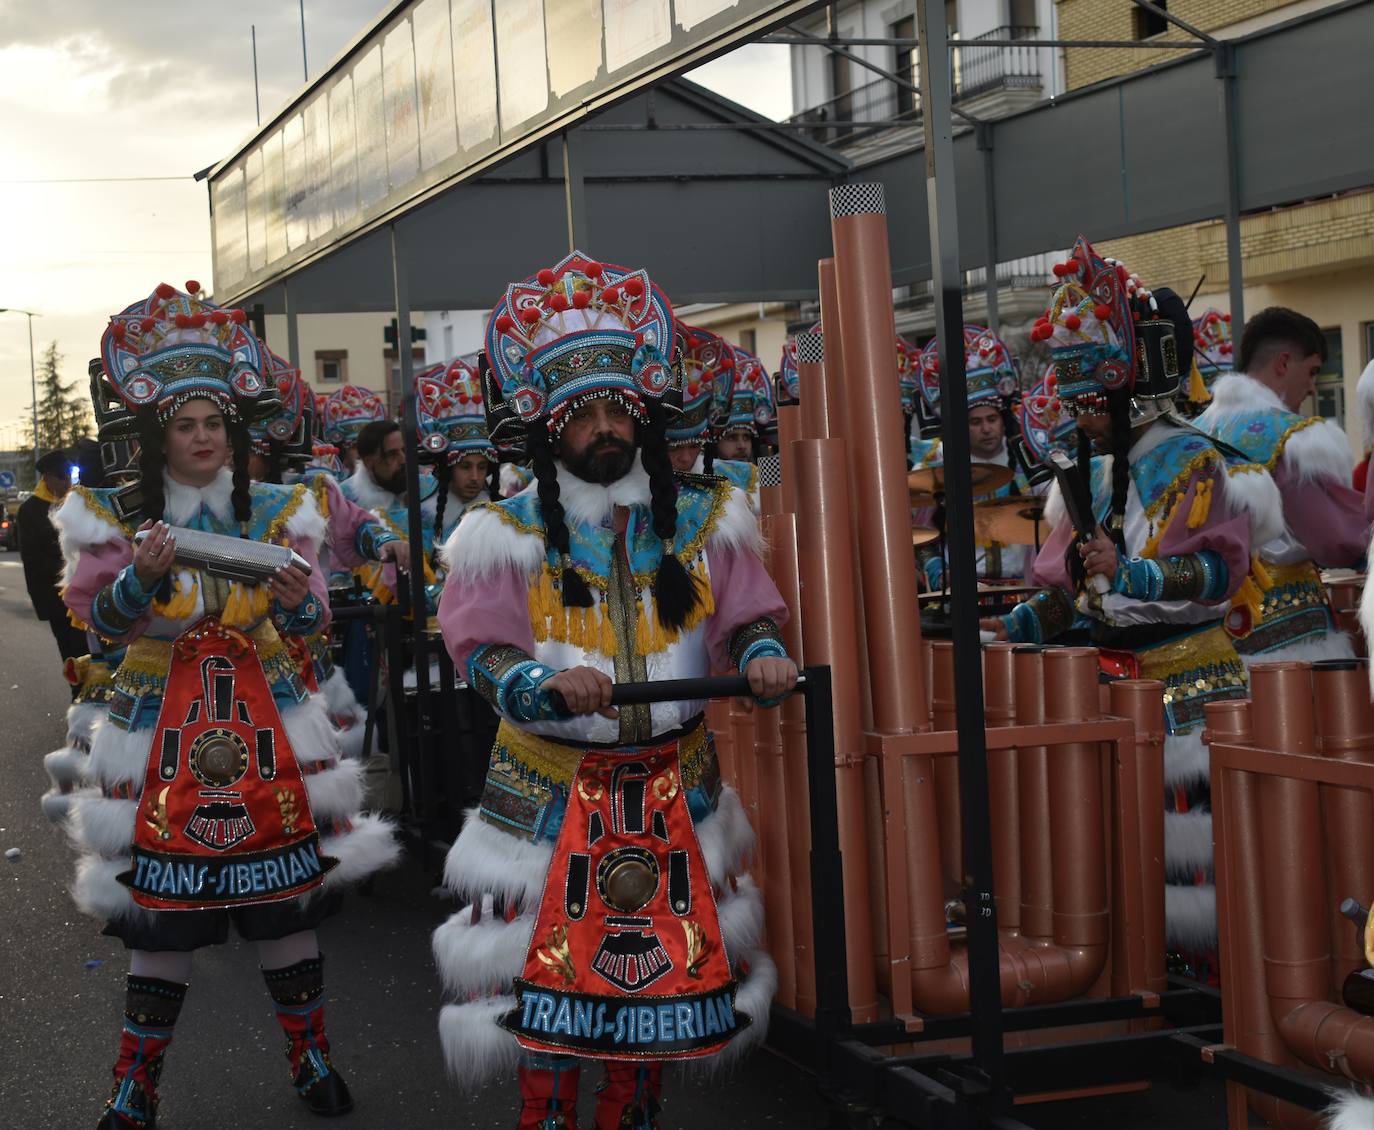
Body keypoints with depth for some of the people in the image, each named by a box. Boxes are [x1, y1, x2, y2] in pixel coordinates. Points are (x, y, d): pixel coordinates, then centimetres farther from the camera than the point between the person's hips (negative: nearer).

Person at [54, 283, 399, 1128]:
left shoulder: (277, 511, 4)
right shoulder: (118, 517, 1)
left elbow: (311, 622, 3)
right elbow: (100, 620, -2)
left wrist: (296, 599, -20)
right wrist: (143, 574, -21)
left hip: (264, 713, 1)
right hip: (163, 720, -1)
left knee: (287, 895, 3)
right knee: (161, 905, -1)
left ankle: (311, 1056, 20)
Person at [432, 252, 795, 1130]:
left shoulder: (702, 519, 4)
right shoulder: (510, 534, -5)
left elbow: (749, 615, 7)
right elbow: (484, 652, -10)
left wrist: (762, 654, -16)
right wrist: (551, 683, -29)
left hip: (673, 785, 3)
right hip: (551, 788, -3)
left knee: (666, 966, 11)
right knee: (549, 970, -3)